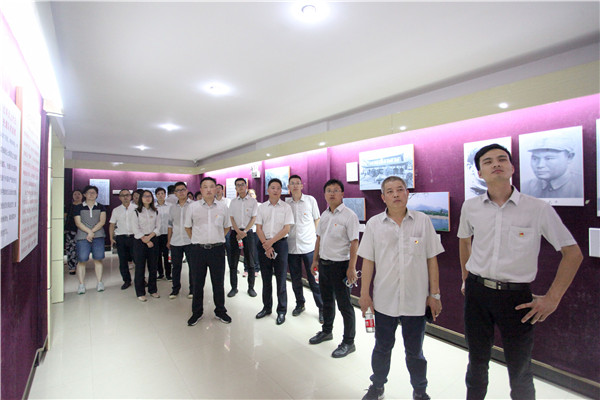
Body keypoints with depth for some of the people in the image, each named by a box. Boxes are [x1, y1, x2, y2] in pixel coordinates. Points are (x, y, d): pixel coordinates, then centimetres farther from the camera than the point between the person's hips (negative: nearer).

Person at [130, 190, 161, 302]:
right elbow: (135, 229, -7)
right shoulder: (135, 212, -1)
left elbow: (158, 227, 4)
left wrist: (150, 237, -11)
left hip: (153, 240, 3)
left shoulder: (155, 211, 9)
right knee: (140, 267, 1)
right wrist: (146, 241, -10)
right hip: (139, 241, -3)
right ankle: (140, 292, 12)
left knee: (153, 266, 7)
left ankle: (153, 290, 19)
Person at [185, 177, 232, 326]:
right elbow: (187, 227, 11)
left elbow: (226, 226, 16)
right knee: (197, 283, 11)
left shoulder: (222, 208, 3)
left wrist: (218, 239, 8)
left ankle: (220, 311, 27)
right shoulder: (193, 207, 1)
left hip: (217, 249, 1)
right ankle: (197, 312, 30)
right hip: (198, 250, 0)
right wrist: (197, 240, 7)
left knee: (218, 282, 10)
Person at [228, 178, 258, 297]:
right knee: (233, 261, 4)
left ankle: (251, 287, 14)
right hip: (235, 232, 2)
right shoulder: (233, 202, 9)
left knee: (250, 261, 3)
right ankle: (234, 287, 17)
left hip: (248, 232, -2)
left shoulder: (253, 201, 3)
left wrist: (244, 232, -13)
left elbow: (254, 218, -2)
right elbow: (231, 218, 4)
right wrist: (238, 231, -12)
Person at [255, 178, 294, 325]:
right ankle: (267, 307, 30)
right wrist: (266, 246, -7)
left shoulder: (286, 207, -1)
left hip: (280, 243, -3)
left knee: (281, 279, 3)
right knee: (266, 278, 13)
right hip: (264, 244, 3)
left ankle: (281, 311, 17)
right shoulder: (262, 207, 6)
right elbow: (258, 228, 3)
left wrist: (271, 242, -11)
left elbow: (286, 229, -7)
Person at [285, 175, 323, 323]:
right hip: (292, 246, 3)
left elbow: (317, 220, 7)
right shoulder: (286, 203, 5)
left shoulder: (310, 200, 0)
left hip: (309, 245, -3)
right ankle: (300, 304, 33)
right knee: (295, 278, 13)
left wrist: (314, 236, 1)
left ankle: (322, 308, 16)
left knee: (313, 278, 2)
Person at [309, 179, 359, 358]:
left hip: (340, 264, -7)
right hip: (324, 263, 7)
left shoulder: (349, 215, -13)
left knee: (344, 304, 4)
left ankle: (348, 342, 21)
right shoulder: (324, 215, 9)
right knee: (327, 301, 21)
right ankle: (326, 331, 41)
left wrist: (352, 267, -21)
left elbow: (354, 242, -17)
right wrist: (315, 260, 15)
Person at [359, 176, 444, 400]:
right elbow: (368, 261, 0)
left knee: (415, 351, 18)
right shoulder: (374, 224, -3)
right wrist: (364, 294, 0)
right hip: (384, 299, 1)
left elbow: (432, 260, 1)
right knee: (382, 347, 18)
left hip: (416, 300, 0)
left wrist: (435, 294, 1)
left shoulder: (423, 221, -3)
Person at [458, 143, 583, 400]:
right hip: (476, 292, 2)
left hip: (516, 296, -2)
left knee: (520, 371, 15)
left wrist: (553, 298, -5)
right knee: (477, 361, 20)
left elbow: (573, 253, -1)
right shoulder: (470, 207, -2)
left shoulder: (539, 209, -9)